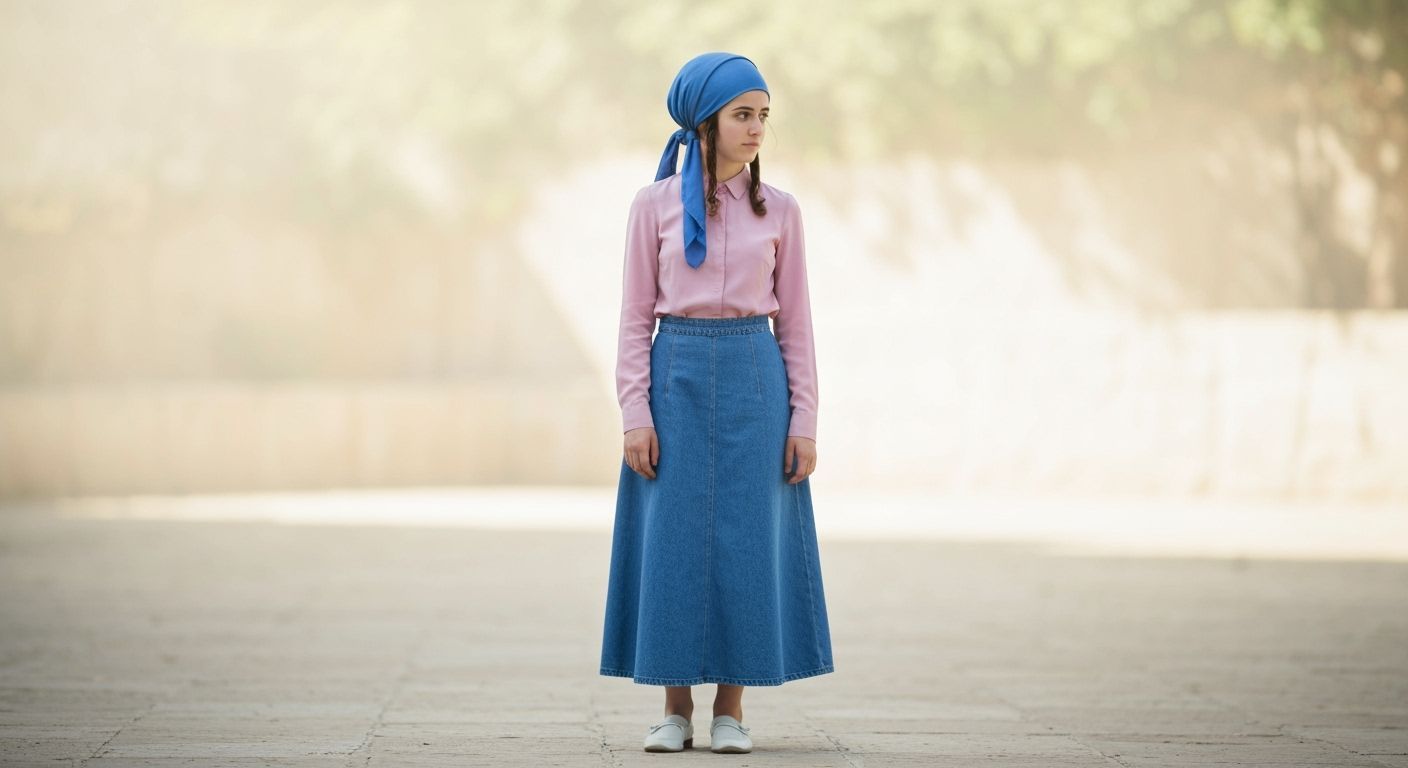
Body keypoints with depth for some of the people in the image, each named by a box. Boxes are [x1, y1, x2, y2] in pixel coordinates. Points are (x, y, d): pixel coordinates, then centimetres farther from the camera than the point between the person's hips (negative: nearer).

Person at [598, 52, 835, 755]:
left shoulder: (778, 210, 6)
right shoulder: (654, 206, 2)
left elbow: (794, 321, 6)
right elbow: (635, 317, 2)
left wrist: (804, 420, 0)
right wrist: (635, 414, -7)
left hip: (754, 380, 1)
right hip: (678, 378, -1)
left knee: (746, 537, 0)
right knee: (672, 538, 0)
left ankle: (731, 709, 10)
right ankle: (675, 707, 10)